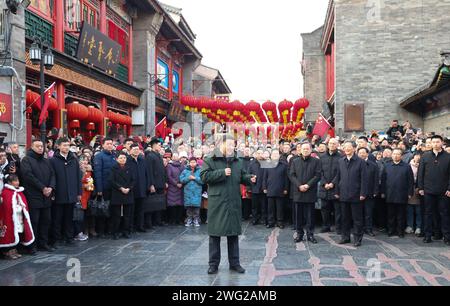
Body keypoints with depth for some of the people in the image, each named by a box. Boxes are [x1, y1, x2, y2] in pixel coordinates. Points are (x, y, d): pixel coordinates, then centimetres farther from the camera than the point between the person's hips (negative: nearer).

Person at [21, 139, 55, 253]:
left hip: (46, 197, 6)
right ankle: (32, 245, 5)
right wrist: (42, 188, -16)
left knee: (46, 220, 8)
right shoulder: (26, 160, -2)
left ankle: (43, 243, 17)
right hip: (33, 197, -6)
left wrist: (51, 187, -8)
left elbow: (52, 175, 11)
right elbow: (28, 176, -14)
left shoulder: (46, 161, 17)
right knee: (34, 221, -3)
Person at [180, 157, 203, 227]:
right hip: (188, 191, 2)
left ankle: (196, 220, 6)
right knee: (188, 206, 3)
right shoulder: (185, 171, 9)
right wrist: (188, 178, -11)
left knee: (196, 206, -3)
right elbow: (181, 179, 1)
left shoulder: (200, 171, 3)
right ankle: (189, 220, 12)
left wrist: (195, 178, -12)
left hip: (197, 192, -2)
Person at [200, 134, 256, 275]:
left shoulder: (237, 162, 12)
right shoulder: (209, 160, -3)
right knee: (215, 233, 4)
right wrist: (222, 173, -18)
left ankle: (234, 262, 21)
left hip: (233, 203, 4)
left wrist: (250, 179, -3)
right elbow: (204, 176, -13)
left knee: (234, 233, 10)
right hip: (217, 203, -4)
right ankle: (214, 263, 15)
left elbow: (242, 176, 19)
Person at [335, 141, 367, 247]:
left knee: (357, 218, 3)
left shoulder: (360, 162, -4)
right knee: (345, 217, 11)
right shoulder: (341, 161, 9)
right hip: (343, 195, 4)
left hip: (355, 195, -4)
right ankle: (345, 237, 21)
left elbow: (364, 179, -7)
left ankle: (357, 238, 12)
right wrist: (337, 191, 8)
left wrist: (363, 193, -12)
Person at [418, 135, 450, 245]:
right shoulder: (425, 156, 5)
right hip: (428, 190, 1)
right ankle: (428, 235, 13)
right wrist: (420, 187, 1)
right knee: (429, 213, 7)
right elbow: (420, 173, 5)